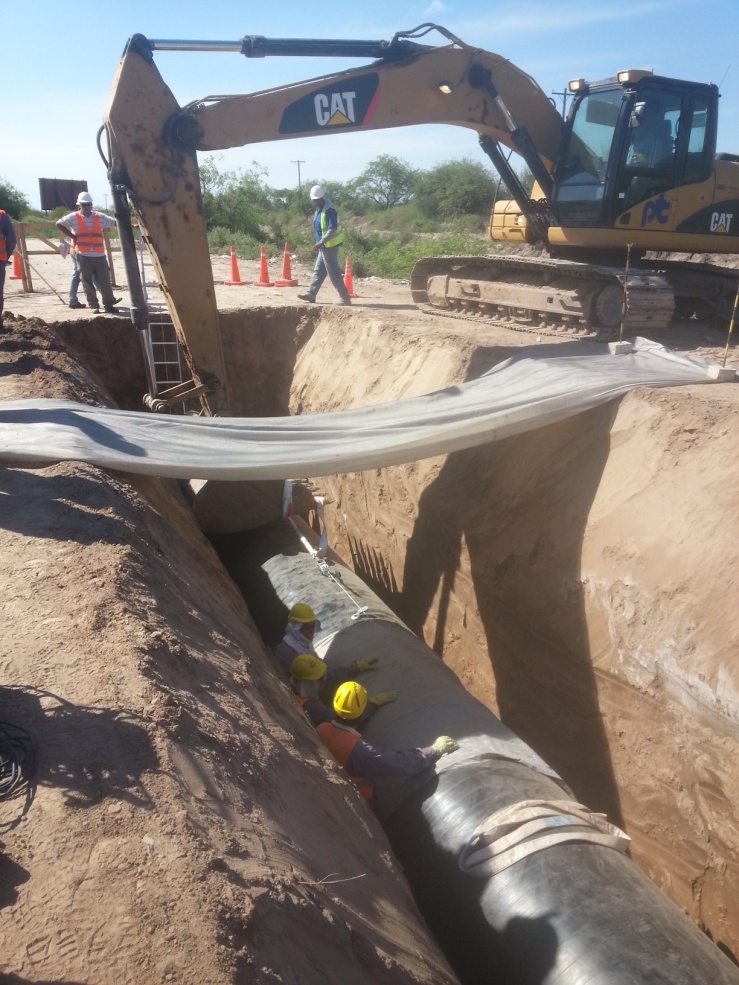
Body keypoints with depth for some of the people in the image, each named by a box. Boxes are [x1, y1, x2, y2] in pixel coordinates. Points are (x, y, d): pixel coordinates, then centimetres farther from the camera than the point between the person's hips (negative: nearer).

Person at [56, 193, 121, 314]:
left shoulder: (100, 217, 7)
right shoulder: (73, 217, 2)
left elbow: (115, 222, 7)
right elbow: (59, 224, 8)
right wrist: (72, 236, 1)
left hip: (99, 255, 1)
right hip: (83, 256, -1)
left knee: (105, 281, -1)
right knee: (87, 282, 3)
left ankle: (109, 305, 7)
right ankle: (93, 305, 10)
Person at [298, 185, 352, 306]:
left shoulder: (329, 210, -18)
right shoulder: (319, 209, 13)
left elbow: (332, 229, -27)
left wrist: (321, 242, -33)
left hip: (329, 246, -10)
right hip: (324, 246, 10)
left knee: (334, 273, -8)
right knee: (318, 271, 15)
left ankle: (345, 298, -5)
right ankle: (311, 294, 23)